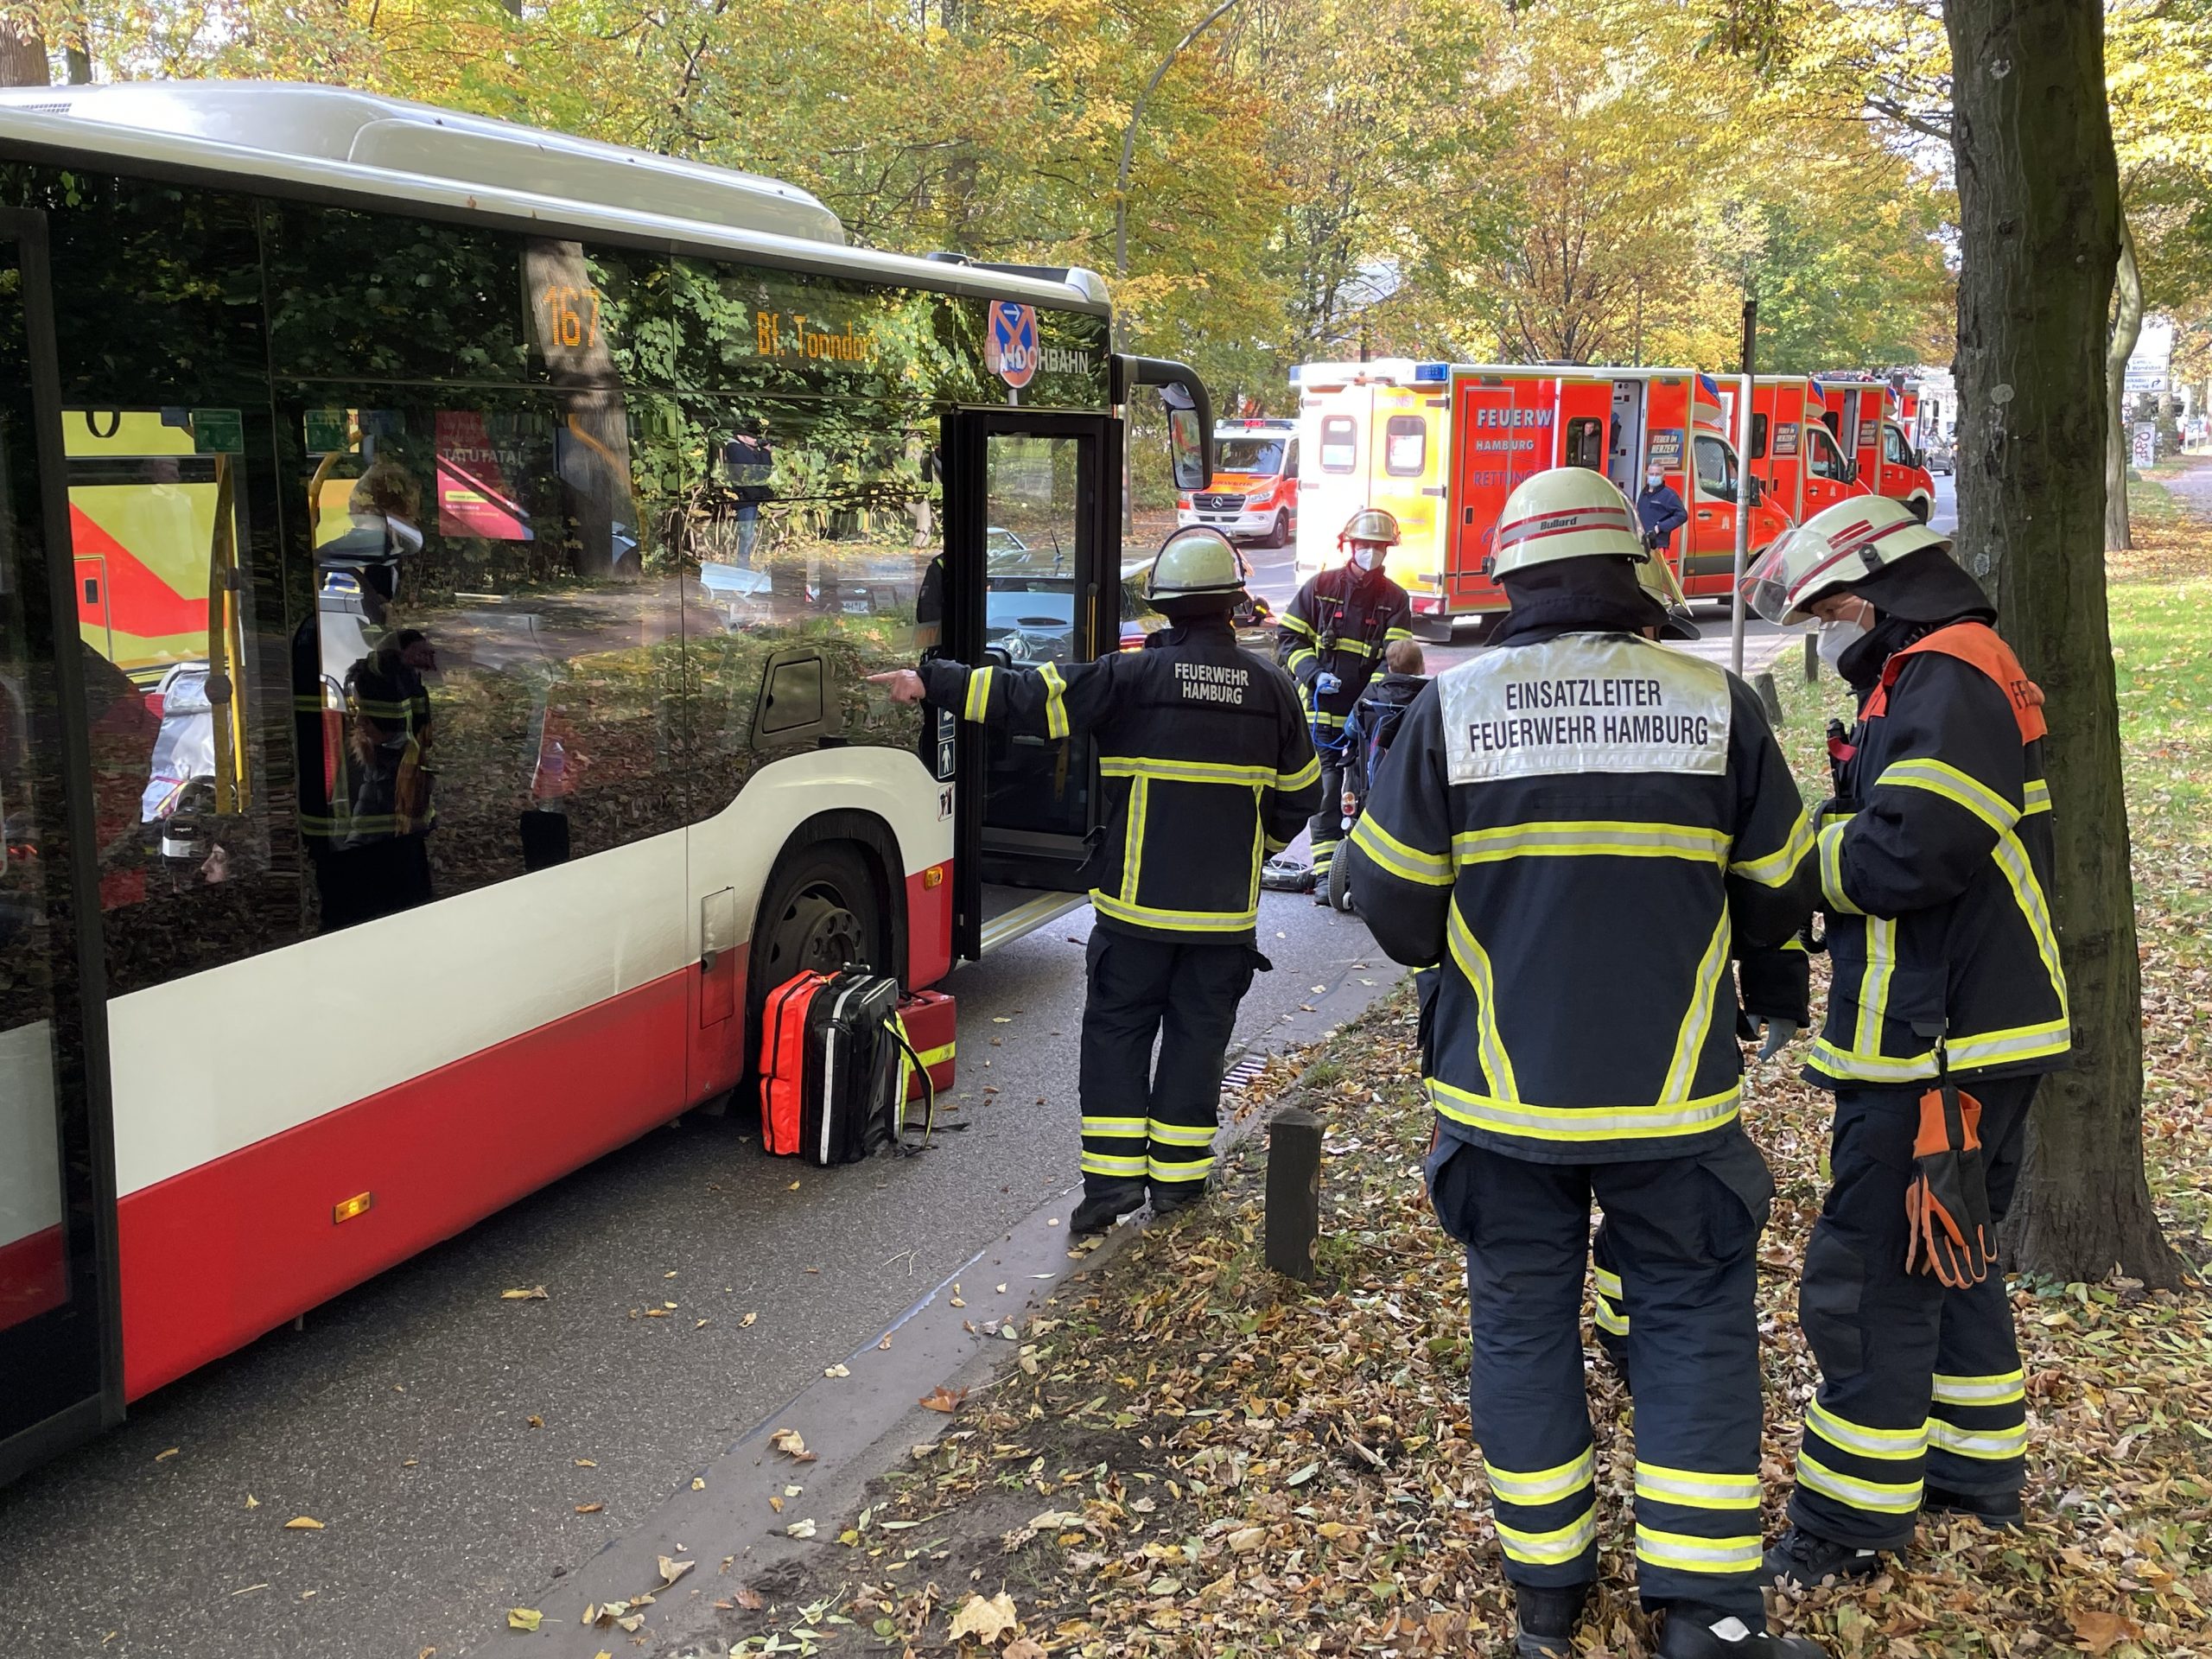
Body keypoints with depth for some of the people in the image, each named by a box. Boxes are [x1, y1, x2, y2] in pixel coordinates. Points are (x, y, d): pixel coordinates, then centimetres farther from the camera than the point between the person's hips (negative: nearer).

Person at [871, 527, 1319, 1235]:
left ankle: (1112, 1176, 6)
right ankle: (1176, 1174, 19)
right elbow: (1299, 794, 9)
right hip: (1225, 910, 2)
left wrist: (931, 682, -5)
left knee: (1116, 1029, 8)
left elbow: (1028, 696, -13)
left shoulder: (1132, 676, -11)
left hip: (1137, 904, -2)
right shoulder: (1272, 688, 0)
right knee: (1197, 1034, 12)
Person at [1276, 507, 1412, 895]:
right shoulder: (1321, 587, 4)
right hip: (1323, 710, -1)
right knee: (1327, 793, -3)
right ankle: (1325, 872, -1)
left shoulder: (1395, 600, 5)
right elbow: (1287, 638, 5)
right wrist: (1314, 673, -12)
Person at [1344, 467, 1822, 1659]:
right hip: (1671, 1096, 0)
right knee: (1694, 1325, 12)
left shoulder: (1452, 708, -7)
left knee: (1522, 1320, 15)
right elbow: (1777, 898, 4)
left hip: (1505, 1093, 1)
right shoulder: (1716, 704, -5)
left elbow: (1394, 905, -3)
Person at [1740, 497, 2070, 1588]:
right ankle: (1978, 1470, 33)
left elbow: (1909, 851, -27)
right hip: (1977, 1034, 11)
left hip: (1935, 1049, -11)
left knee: (1871, 1280, -3)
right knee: (1947, 1257, 21)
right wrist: (1821, 838, 0)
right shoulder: (1958, 673, 16)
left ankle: (1850, 1526, 6)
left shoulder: (1943, 680, -17)